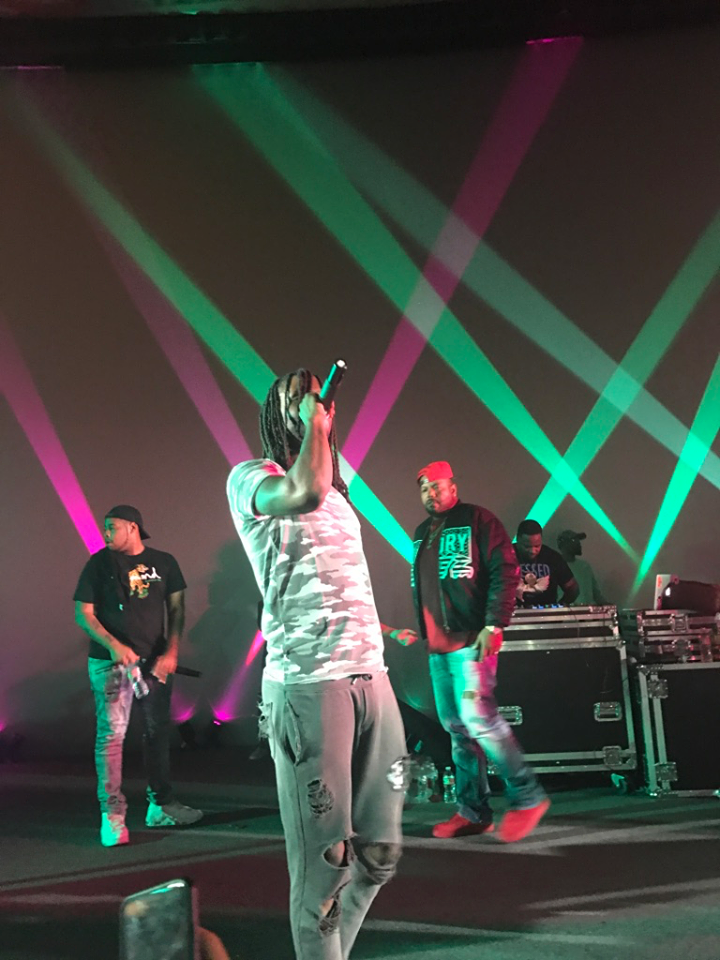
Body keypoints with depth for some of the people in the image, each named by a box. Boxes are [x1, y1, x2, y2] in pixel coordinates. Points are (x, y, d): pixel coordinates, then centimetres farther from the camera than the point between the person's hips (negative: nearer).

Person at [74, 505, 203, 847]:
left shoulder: (163, 562, 5)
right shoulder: (99, 563, 0)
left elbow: (176, 608, 6)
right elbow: (83, 614, -3)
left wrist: (171, 652, -6)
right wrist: (113, 645, -17)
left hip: (154, 661, 3)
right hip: (110, 662, -3)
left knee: (158, 732, 9)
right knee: (111, 734, -8)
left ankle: (160, 804, 20)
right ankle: (112, 813, -2)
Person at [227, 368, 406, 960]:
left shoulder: (338, 496, 24)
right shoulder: (251, 478, 1)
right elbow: (304, 494, -23)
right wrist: (313, 424, -8)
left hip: (372, 678, 7)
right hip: (308, 685, -7)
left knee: (380, 849, 10)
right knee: (325, 857, -4)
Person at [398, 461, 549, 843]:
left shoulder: (477, 520, -4)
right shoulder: (421, 533, 18)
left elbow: (504, 571, -11)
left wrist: (494, 624, -18)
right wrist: (421, 629, 18)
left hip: (470, 639, -8)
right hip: (437, 645, 8)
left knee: (476, 717, -15)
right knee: (455, 727, 8)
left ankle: (527, 797, -1)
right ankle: (473, 811, 16)